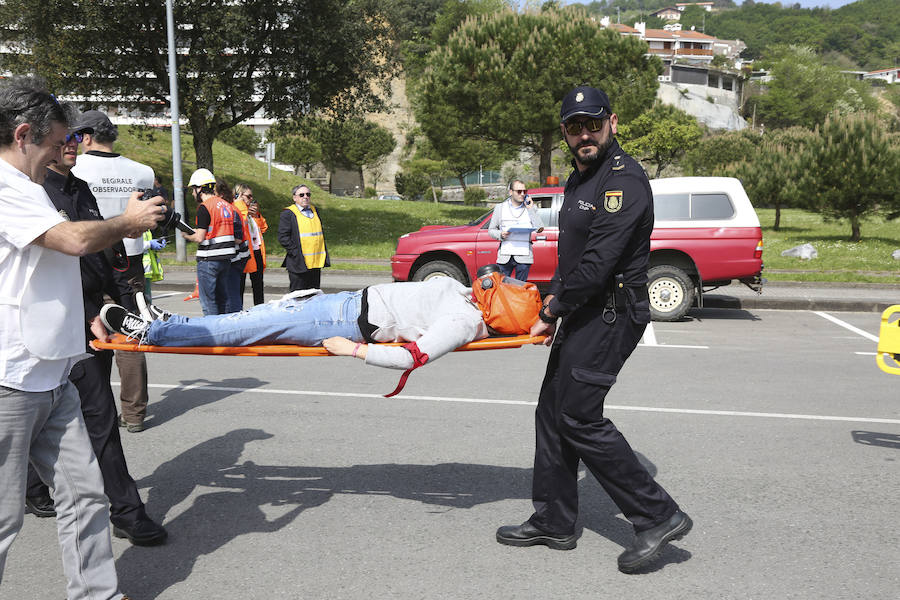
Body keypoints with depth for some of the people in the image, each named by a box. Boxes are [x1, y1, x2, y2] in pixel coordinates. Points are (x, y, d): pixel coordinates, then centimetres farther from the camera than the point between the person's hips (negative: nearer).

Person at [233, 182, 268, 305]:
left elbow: (264, 228, 18)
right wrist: (245, 211, -14)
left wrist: (257, 215, 4)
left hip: (257, 251, 7)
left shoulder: (253, 209, 17)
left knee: (258, 284, 12)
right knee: (240, 285, -1)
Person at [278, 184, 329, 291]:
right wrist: (296, 254, -17)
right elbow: (283, 238, -10)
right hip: (299, 264, -6)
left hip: (316, 262, 6)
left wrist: (324, 254, 13)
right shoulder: (288, 213, -4)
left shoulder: (314, 211, 16)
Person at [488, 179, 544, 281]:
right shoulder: (500, 207, 11)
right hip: (504, 256, 1)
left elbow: (539, 229, -4)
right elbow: (491, 230, 12)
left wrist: (530, 209, -5)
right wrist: (500, 235, -10)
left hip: (524, 257, 0)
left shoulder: (530, 208, 8)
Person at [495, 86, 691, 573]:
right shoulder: (581, 178, 17)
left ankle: (659, 515, 1)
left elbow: (597, 263, -22)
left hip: (611, 315, -10)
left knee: (579, 417, -10)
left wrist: (553, 313, -13)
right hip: (584, 313, 10)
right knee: (552, 412, 11)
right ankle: (553, 522, 23)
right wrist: (554, 298, 10)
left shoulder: (624, 180, -16)